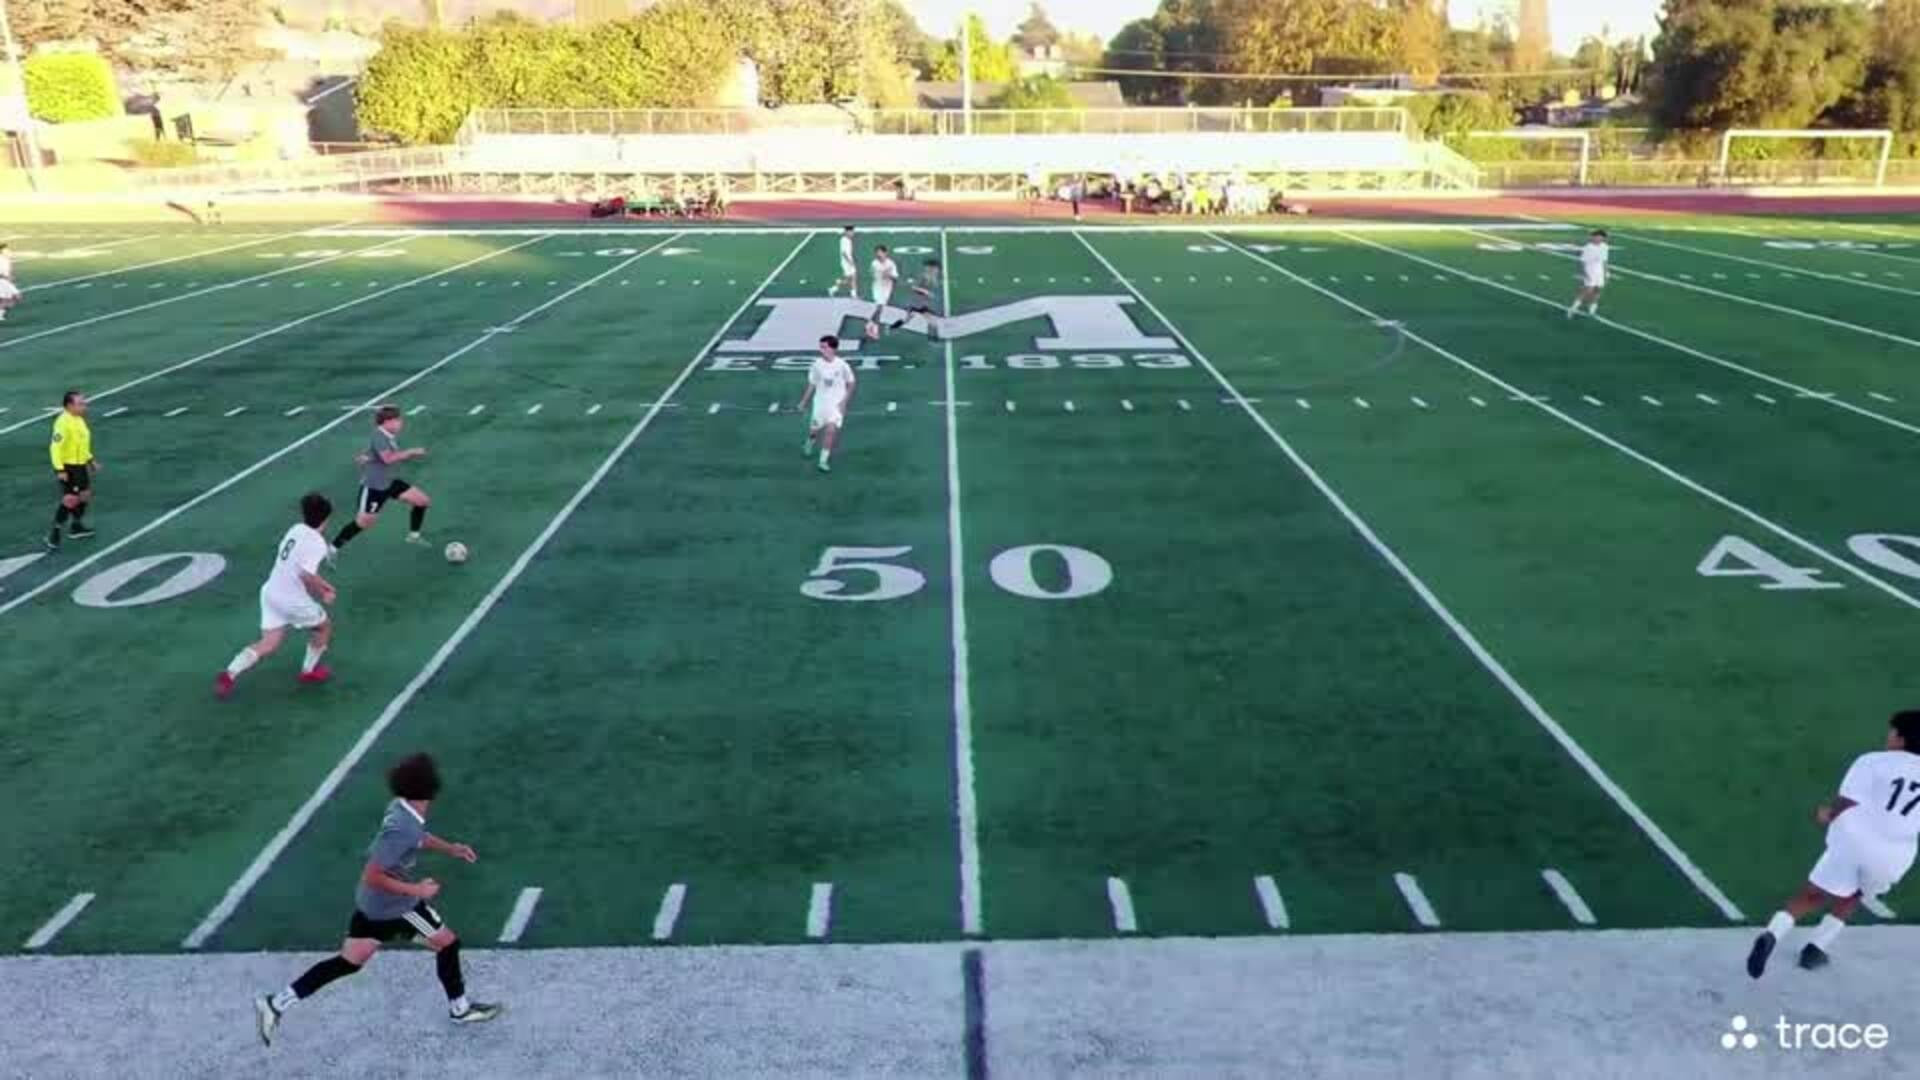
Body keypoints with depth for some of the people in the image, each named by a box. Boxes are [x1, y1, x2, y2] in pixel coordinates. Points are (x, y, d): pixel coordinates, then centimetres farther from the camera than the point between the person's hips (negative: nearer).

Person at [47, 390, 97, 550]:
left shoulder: (79, 419, 9)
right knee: (70, 500, -9)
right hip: (68, 467, -10)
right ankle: (54, 534, 1)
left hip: (80, 465, 10)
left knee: (85, 495, 18)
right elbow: (56, 447, -24)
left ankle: (76, 527, 34)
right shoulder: (63, 422, -22)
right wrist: (59, 470, -26)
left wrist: (90, 460, 23)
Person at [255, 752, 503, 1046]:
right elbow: (372, 876, -30)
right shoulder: (402, 829, -33)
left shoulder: (403, 808, -5)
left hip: (372, 903, 8)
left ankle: (276, 1004, 18)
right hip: (395, 905, -8)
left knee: (348, 961, 17)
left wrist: (450, 848, 11)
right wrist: (416, 889, -24)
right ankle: (460, 1008, 26)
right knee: (448, 943, 10)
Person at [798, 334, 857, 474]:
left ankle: (824, 461, -6)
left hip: (837, 404, -2)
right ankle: (809, 446, 46)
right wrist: (804, 403, 8)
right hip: (820, 402, 2)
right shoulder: (817, 365, -7)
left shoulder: (842, 365, -13)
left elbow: (851, 384, 0)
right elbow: (811, 385, 5)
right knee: (814, 430, 10)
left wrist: (845, 401, -8)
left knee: (831, 430, -16)